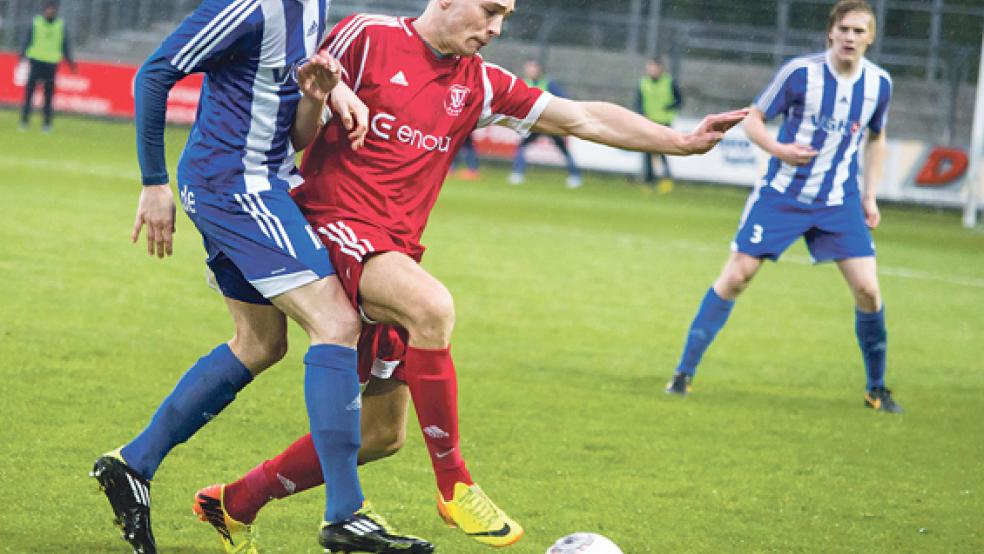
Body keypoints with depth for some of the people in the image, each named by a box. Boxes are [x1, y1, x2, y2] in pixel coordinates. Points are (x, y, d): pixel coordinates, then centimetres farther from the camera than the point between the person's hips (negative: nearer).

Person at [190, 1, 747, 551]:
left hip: (395, 251, 8)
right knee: (432, 305, -35)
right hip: (334, 224, -8)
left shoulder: (480, 85, 11)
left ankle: (235, 502, 24)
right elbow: (298, 131, -2)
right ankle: (454, 485, -23)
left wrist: (681, 141, 3)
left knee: (382, 433, 8)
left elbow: (582, 117, 9)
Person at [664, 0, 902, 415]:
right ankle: (684, 372, 4)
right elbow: (753, 119, -4)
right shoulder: (801, 72, -13)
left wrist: (869, 195, 8)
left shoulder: (879, 83, -2)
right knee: (736, 275, -6)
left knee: (867, 289, -8)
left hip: (839, 202, 2)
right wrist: (777, 148, -23)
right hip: (782, 194, -2)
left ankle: (877, 390, 10)